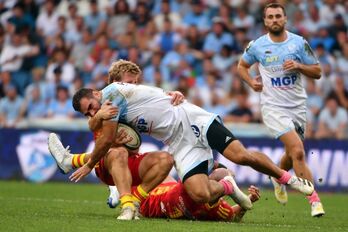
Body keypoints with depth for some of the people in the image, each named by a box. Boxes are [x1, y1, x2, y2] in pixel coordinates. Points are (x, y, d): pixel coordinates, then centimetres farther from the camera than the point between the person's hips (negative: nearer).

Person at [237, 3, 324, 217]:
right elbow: (242, 65, 17)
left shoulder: (299, 43, -1)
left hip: (298, 106, 3)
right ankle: (314, 200, -17)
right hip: (273, 107, -3)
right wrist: (251, 82, -2)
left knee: (293, 155, 16)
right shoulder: (257, 46, -2)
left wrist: (298, 66, -15)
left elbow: (317, 72, 3)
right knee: (298, 151, -19)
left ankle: (279, 179, 49)